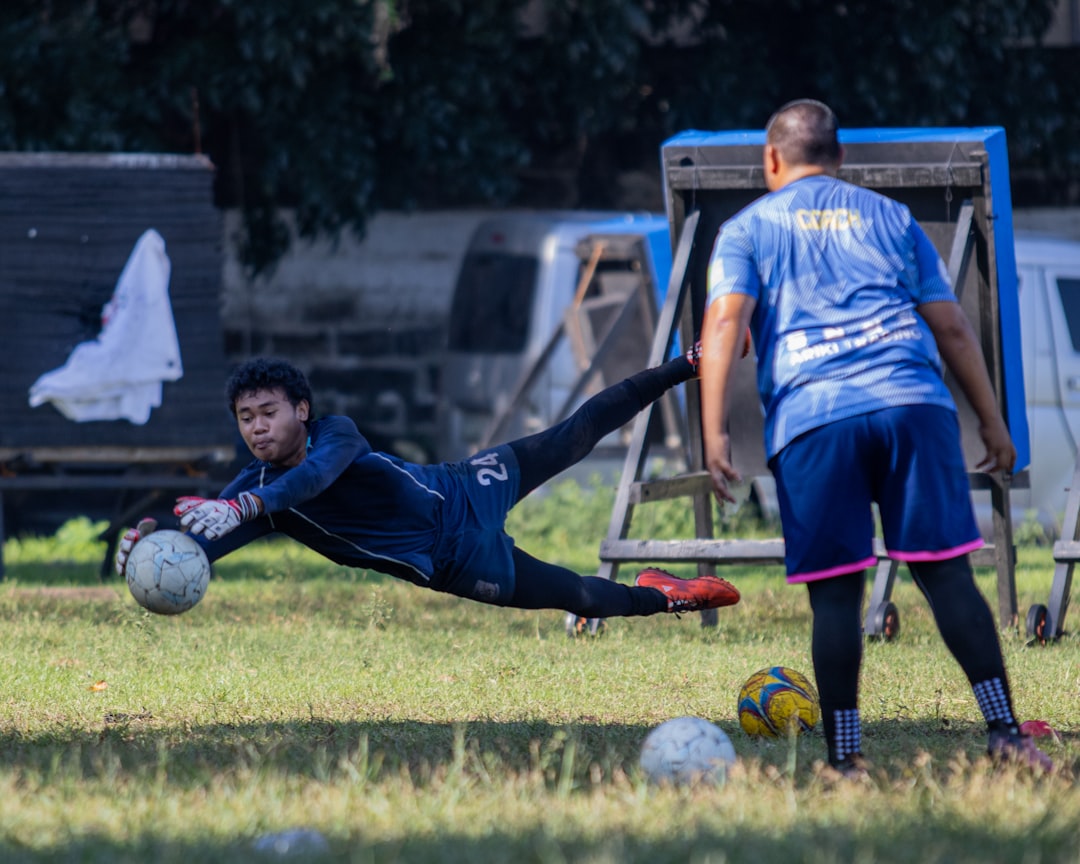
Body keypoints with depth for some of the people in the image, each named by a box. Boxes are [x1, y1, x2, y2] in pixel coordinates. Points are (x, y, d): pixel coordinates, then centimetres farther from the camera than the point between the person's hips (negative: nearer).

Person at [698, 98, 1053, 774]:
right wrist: (992, 422, 23)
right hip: (913, 405, 1)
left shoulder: (747, 229, 16)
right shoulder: (890, 217, 22)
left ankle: (845, 757, -2)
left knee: (835, 591, 1)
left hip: (810, 416, -1)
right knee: (947, 572, -1)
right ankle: (1005, 731, -9)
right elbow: (952, 328, 19)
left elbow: (725, 322, 0)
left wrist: (714, 434, -6)